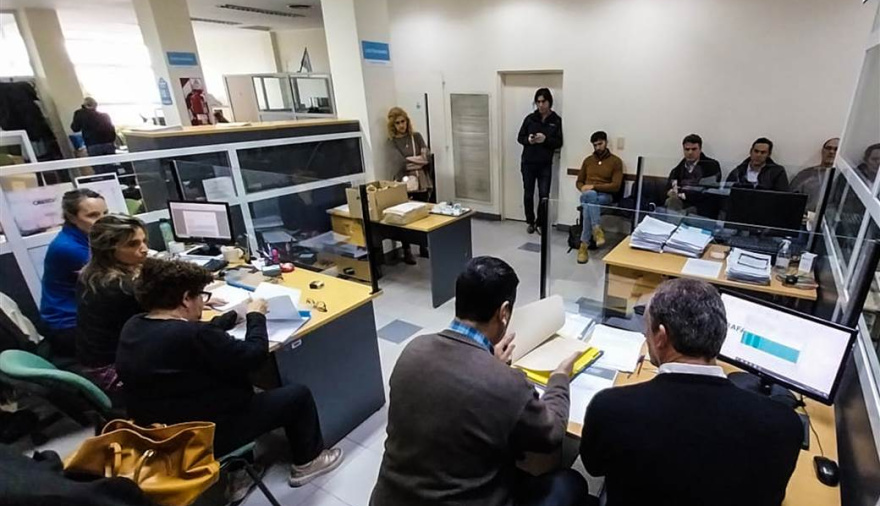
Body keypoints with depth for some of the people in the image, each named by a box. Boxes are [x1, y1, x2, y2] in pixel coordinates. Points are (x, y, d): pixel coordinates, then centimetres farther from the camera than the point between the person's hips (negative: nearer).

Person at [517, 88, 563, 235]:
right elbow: (520, 137, 7)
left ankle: (541, 223, 14)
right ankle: (530, 222, 23)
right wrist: (528, 140, -15)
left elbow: (559, 143, -2)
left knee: (544, 195, -2)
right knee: (528, 194, 7)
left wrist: (546, 139, -20)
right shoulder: (530, 118, 2)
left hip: (545, 164, -1)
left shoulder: (556, 120, 0)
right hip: (528, 163, 1)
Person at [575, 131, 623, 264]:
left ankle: (584, 244, -37)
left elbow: (616, 186, -6)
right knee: (590, 195, -38)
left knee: (589, 204, -38)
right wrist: (583, 188, -6)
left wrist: (593, 186, -16)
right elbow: (579, 181, 19)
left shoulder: (616, 161, 5)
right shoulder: (588, 160, 18)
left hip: (605, 196, -2)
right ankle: (597, 229, -38)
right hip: (587, 195, 3)